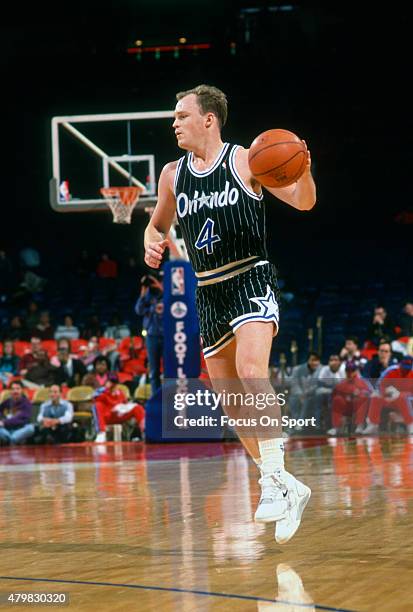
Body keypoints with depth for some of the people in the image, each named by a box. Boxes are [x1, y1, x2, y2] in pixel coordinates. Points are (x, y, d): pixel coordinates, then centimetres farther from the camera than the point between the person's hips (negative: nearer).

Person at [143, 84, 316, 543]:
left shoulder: (244, 161, -4)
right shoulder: (172, 175, 9)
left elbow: (303, 202, -5)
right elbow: (158, 223, 24)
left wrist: (303, 172, -27)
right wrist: (152, 243, 1)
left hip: (250, 281, -6)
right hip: (209, 294, 6)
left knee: (251, 370, -29)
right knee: (230, 401, 6)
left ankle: (274, 478, -28)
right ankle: (288, 489, 18)